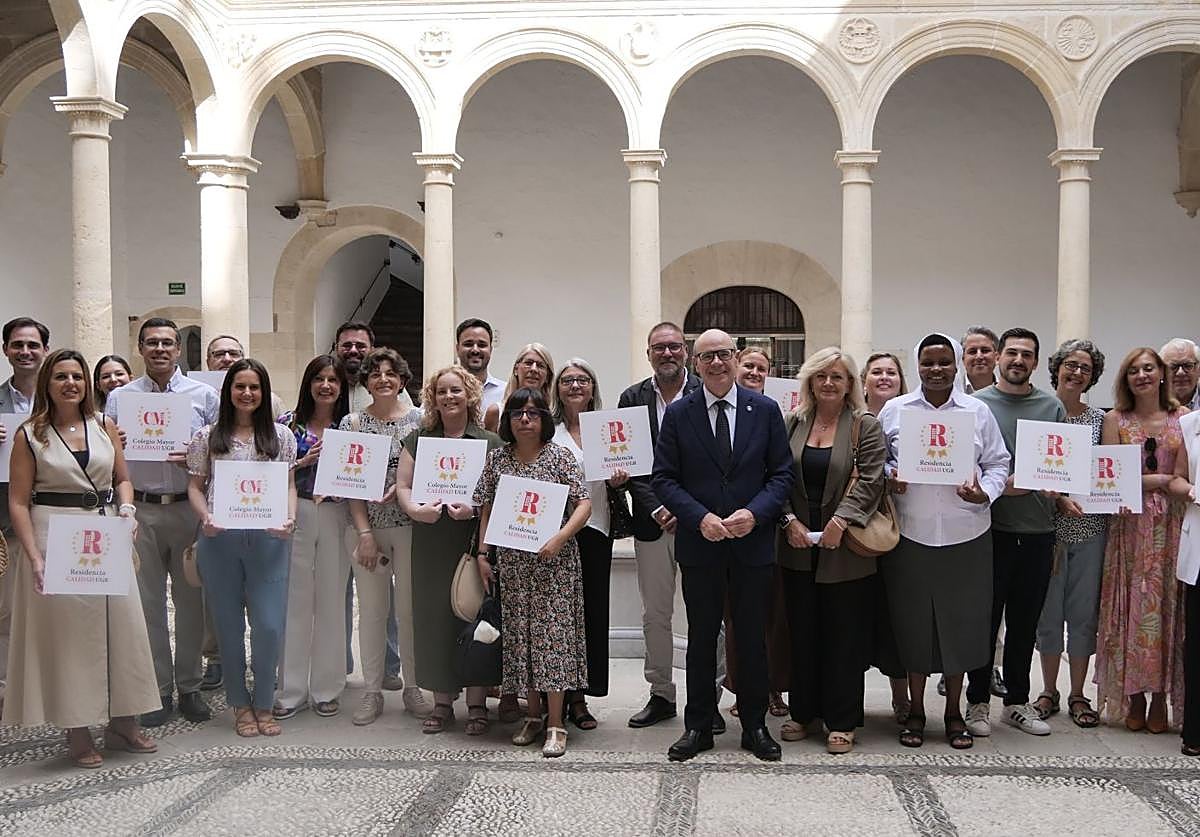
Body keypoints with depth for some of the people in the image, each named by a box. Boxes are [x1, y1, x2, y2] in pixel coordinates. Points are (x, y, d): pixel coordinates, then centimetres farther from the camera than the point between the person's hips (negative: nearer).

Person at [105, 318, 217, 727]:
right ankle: (159, 690, 15)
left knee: (191, 600, 6)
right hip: (141, 510, 1)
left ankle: (190, 687, 18)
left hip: (189, 507, 0)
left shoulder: (204, 395, 5)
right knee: (148, 602, 5)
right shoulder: (119, 398, 8)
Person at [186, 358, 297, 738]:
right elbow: (195, 486, 7)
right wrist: (205, 517, -11)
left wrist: (290, 519, -9)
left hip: (267, 538, 0)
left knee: (269, 626, -4)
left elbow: (290, 486, 9)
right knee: (229, 625, 9)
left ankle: (264, 704, 15)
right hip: (219, 539, 0)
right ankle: (240, 704, 23)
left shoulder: (281, 435, 9)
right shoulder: (208, 436, 7)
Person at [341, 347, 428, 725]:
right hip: (368, 527, 0)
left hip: (411, 526, 0)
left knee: (410, 607, 5)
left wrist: (401, 487, -16)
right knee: (371, 609, 5)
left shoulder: (419, 419, 3)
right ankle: (372, 693, 15)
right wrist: (365, 533, -8)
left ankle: (413, 687, 19)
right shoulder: (353, 423, 3)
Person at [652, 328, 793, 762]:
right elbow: (664, 478, -1)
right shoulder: (678, 414, 0)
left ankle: (754, 725, 22)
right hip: (699, 543, 0)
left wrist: (754, 513, -15)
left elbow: (782, 473, 1)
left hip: (753, 542, 0)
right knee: (701, 637, 9)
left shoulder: (765, 410, 2)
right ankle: (698, 726, 20)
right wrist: (700, 518, -14)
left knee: (753, 637, 9)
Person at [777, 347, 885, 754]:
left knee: (844, 636, 3)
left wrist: (841, 520, -19)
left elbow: (870, 481, -10)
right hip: (798, 548, 3)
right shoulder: (792, 423, 9)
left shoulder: (866, 426, -2)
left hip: (844, 550, -3)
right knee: (802, 633, 11)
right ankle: (803, 711, 23)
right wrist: (789, 519, -7)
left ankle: (842, 721, 13)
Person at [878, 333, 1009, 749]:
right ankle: (915, 710, 21)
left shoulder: (978, 412, 6)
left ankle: (954, 712, 22)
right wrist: (888, 478, -9)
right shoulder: (894, 411, 5)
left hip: (965, 535, 1)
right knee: (913, 621, 6)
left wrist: (985, 492, -10)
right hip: (910, 535, 0)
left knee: (959, 621, 7)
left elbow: (998, 463, 8)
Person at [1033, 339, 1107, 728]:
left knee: (1084, 610, 6)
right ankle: (1049, 690, 20)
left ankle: (1078, 694, 18)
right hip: (1049, 525, -2)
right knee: (1049, 610, 6)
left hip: (1091, 526, 2)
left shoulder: (1100, 419, 8)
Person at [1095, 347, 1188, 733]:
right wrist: (1161, 479, -8)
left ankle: (1161, 696, 11)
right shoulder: (1115, 419, 5)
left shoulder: (1183, 417, 6)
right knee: (1131, 607, 1)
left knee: (1167, 605, 2)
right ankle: (1134, 697, 10)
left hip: (1172, 525, 0)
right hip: (1130, 525, 0)